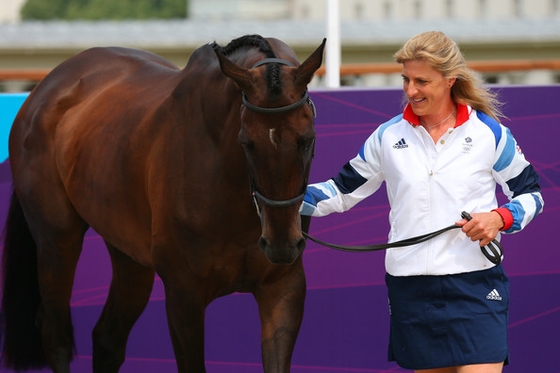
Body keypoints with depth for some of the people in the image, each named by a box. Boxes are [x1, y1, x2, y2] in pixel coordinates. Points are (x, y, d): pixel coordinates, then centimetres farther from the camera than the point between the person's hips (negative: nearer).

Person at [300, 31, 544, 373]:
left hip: (475, 285, -3)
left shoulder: (490, 134, -1)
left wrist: (500, 217, -13)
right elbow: (344, 191, 13)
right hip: (411, 289, 3)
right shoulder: (387, 137, 6)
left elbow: (531, 194, 8)